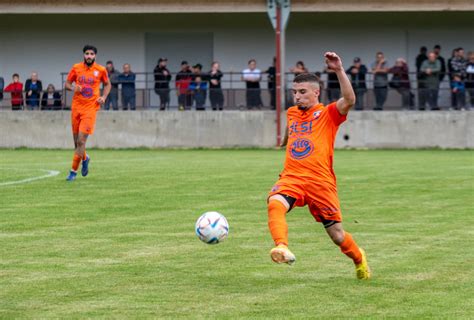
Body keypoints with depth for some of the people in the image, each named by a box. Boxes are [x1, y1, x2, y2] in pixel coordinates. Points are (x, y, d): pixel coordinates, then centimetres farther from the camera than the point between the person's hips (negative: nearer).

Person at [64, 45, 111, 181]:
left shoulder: (101, 70, 0)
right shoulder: (76, 68, 3)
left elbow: (107, 84, 16)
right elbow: (67, 83, 12)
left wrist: (104, 97, -1)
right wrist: (73, 88, -11)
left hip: (90, 108, -3)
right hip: (76, 107, 3)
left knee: (81, 140, -12)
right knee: (77, 140, 9)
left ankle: (73, 171, -4)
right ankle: (84, 158, 41)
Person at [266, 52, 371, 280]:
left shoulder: (328, 114, -1)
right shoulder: (291, 113, 16)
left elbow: (349, 100, -22)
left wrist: (339, 71, -29)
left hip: (321, 182, -4)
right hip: (291, 178, 4)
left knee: (337, 235, 4)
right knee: (275, 204, -32)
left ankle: (359, 259, 35)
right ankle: (282, 248, -51)